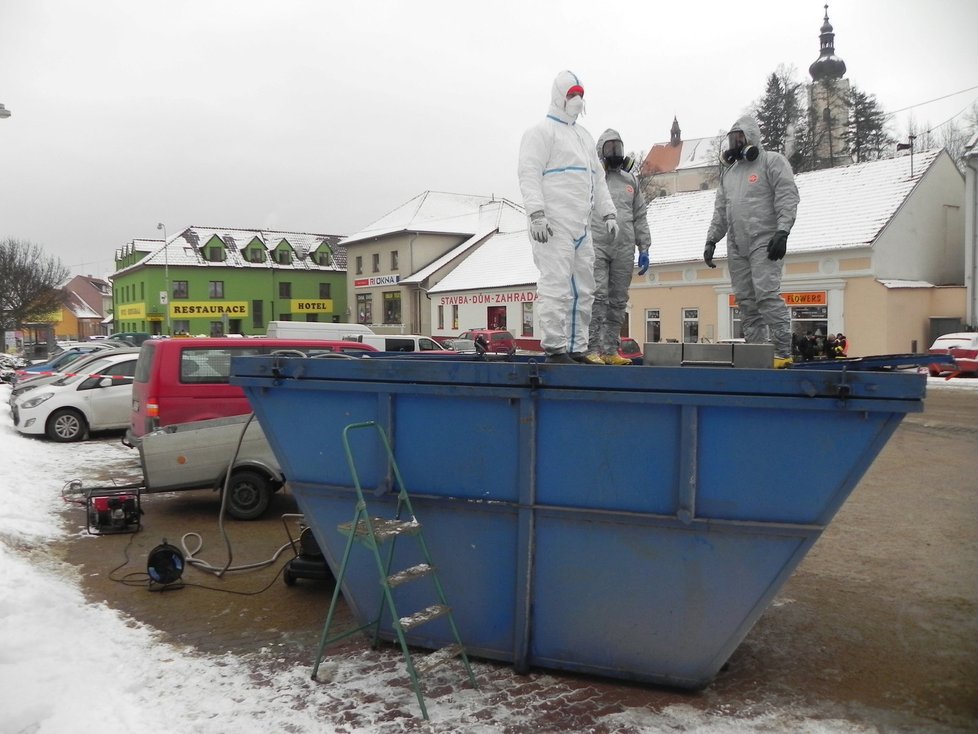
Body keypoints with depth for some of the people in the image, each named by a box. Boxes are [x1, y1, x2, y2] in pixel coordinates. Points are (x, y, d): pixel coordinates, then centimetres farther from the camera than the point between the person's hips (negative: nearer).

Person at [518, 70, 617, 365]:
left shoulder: (584, 136, 26)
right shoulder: (541, 131, 0)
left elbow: (597, 179, 29)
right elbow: (529, 175, -10)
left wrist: (607, 213, 19)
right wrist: (537, 214, -21)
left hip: (581, 227, 9)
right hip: (553, 226, -9)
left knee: (583, 290, 8)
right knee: (557, 286, -12)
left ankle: (577, 349, 14)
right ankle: (554, 349, -9)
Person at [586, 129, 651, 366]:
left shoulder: (630, 180, 20)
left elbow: (640, 218, 20)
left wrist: (644, 249, 13)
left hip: (624, 250, 4)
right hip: (596, 246, -4)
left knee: (618, 302, 3)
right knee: (597, 297, -13)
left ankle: (611, 350, 8)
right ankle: (593, 349, -14)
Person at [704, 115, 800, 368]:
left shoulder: (772, 161, 3)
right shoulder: (728, 173, 23)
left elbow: (787, 198, -7)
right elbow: (720, 212, 24)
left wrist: (782, 232, -17)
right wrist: (711, 240, 16)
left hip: (764, 242, -7)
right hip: (736, 246, 7)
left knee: (767, 295, -17)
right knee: (746, 301, 3)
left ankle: (782, 353, -14)